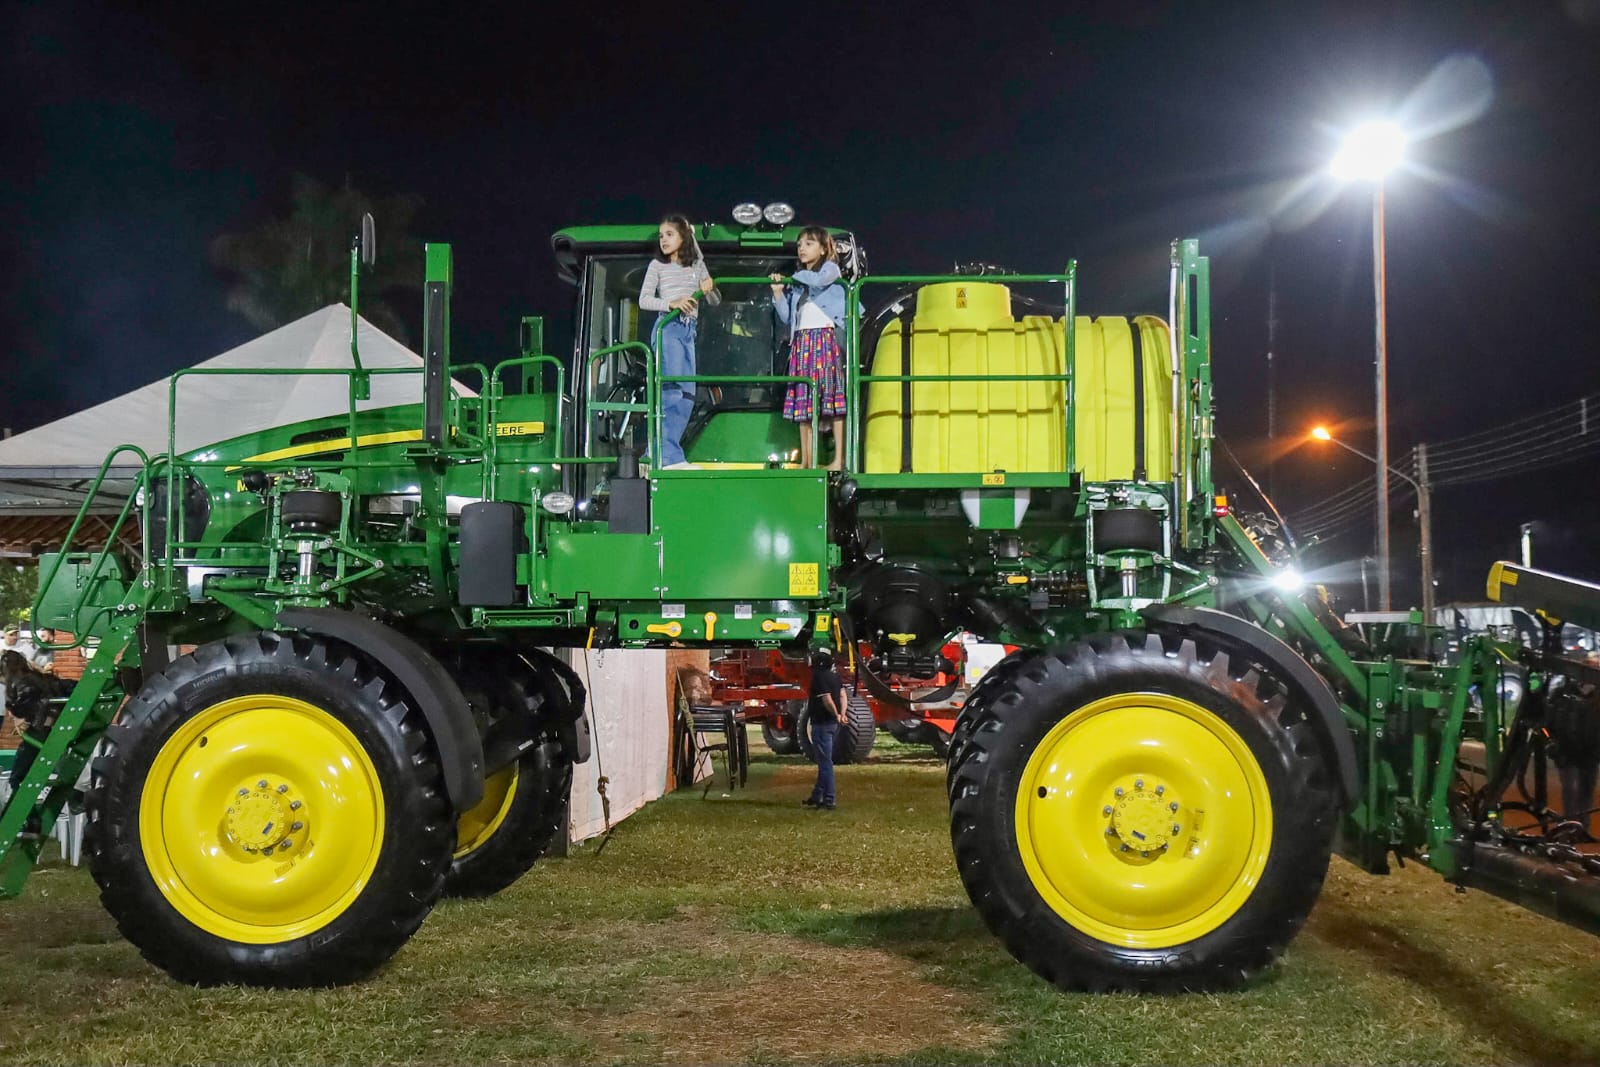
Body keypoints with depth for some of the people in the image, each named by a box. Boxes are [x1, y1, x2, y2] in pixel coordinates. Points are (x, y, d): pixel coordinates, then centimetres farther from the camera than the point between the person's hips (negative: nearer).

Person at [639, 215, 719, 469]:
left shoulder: (697, 266, 14)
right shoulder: (657, 266, 4)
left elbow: (716, 302, 16)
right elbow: (644, 300, -2)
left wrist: (710, 289, -6)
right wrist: (672, 303, -17)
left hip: (689, 331, 6)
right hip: (668, 328, -6)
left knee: (687, 394, 3)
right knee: (673, 390, -14)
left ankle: (657, 454, 8)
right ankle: (671, 457, -15)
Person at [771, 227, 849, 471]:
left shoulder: (830, 268, 8)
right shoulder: (797, 281, 24)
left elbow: (818, 281, -17)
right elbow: (787, 317, 18)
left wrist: (798, 276, 1)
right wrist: (778, 292, 7)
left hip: (825, 336, -6)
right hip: (801, 341, 6)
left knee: (832, 394, -13)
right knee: (803, 400, 0)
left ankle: (839, 459, -17)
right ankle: (806, 460, 1)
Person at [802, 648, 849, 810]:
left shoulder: (819, 677, -19)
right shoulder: (835, 675, 10)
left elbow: (827, 701, -25)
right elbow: (842, 696, 8)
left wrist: (836, 715, -11)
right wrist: (842, 714, 0)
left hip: (822, 724, -9)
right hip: (833, 724, 9)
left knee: (825, 761, -4)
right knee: (824, 761, 17)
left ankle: (829, 799, -3)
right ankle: (817, 796, 27)